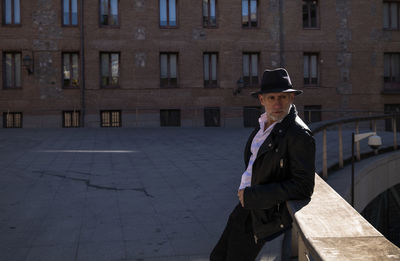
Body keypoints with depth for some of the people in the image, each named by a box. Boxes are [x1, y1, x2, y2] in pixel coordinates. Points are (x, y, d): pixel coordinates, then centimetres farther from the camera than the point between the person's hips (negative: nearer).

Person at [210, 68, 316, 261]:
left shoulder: (299, 135, -21)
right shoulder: (264, 124, 5)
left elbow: (303, 187, -26)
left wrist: (251, 195, -22)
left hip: (266, 214, -8)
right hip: (247, 205, 8)